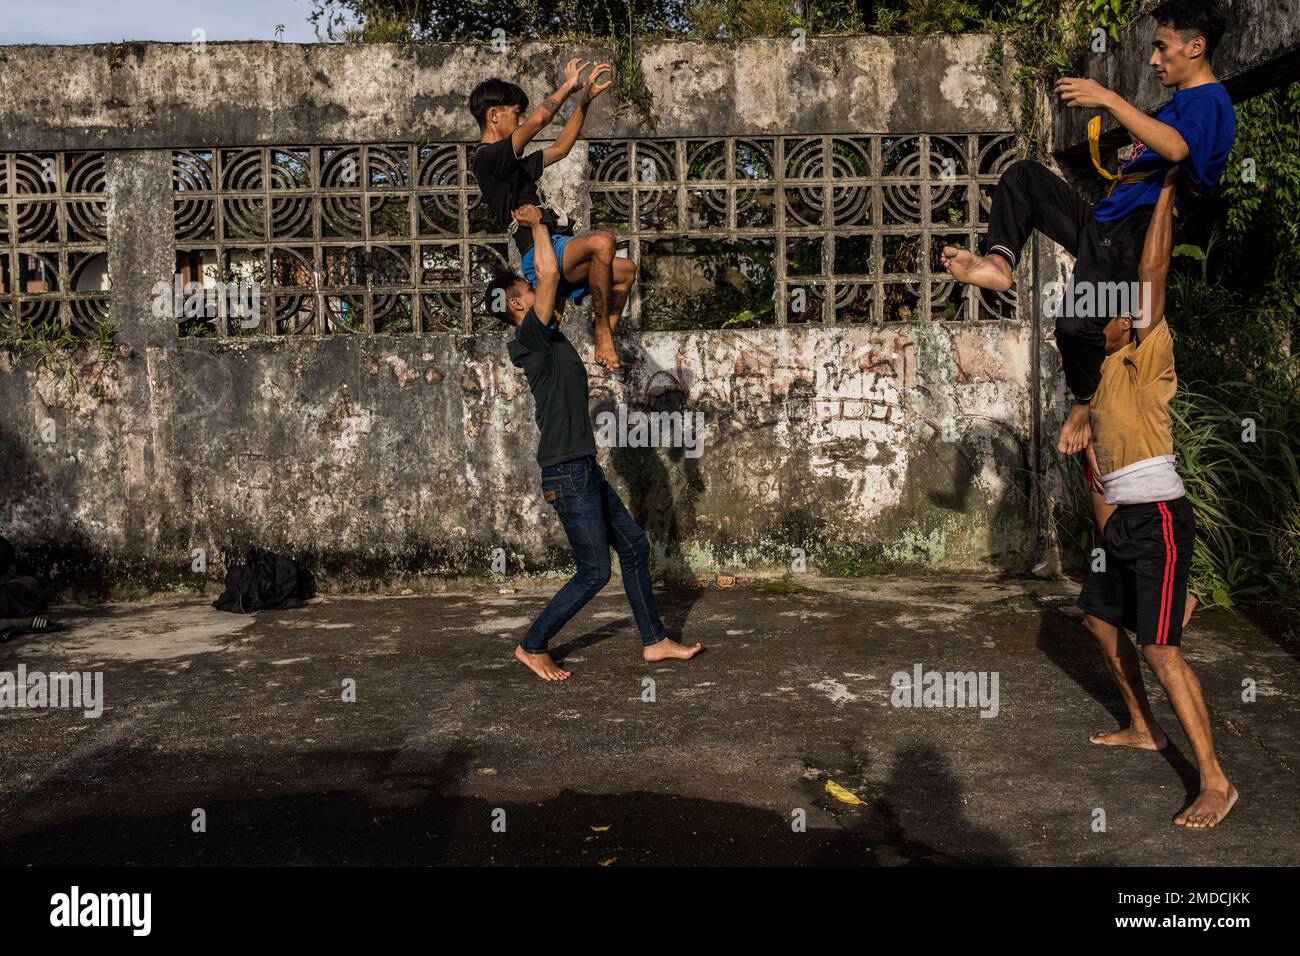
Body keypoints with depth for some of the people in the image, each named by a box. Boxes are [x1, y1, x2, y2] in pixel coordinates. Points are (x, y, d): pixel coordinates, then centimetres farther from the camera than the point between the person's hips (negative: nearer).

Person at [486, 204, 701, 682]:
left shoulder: (547, 336, 13)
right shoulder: (532, 337, -14)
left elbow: (547, 276, 27)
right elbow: (551, 272, -23)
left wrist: (536, 226, 21)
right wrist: (537, 225, -10)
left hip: (585, 470, 10)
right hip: (567, 474, -10)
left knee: (634, 546, 14)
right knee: (594, 572, -4)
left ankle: (654, 641, 22)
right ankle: (532, 646, 9)